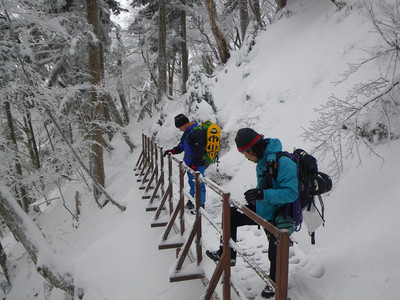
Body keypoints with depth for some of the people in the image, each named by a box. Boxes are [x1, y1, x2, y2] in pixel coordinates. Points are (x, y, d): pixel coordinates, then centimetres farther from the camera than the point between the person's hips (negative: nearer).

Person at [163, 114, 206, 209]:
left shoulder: (196, 133, -21)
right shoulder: (187, 132, 11)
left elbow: (198, 152, -23)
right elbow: (181, 146, 21)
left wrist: (194, 166, -21)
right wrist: (172, 151, 9)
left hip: (197, 165, -10)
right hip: (190, 164, 10)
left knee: (199, 185, -4)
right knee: (192, 184, 20)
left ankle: (201, 206, 5)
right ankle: (191, 203, 33)